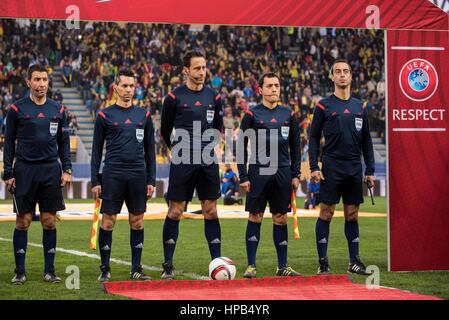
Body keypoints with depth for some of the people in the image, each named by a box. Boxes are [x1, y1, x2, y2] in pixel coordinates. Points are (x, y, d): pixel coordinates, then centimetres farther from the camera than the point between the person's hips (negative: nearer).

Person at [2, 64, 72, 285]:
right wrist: (8, 174, -3)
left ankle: (49, 270, 11)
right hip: (25, 170, -3)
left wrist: (67, 169, 5)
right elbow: (9, 142, 3)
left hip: (51, 171, 3)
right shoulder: (17, 109, 0)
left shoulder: (57, 109, 9)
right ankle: (20, 271, 6)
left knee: (49, 221, 4)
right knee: (23, 222, -1)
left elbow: (64, 142, 15)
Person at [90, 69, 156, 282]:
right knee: (108, 221, -2)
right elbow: (97, 150, 4)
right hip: (112, 175, -3)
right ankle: (105, 269, 7)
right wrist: (95, 181, -2)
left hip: (138, 176, 3)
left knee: (137, 222, 5)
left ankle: (136, 268, 13)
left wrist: (151, 180, 7)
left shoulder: (144, 115, 10)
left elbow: (150, 150, 13)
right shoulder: (105, 115, 2)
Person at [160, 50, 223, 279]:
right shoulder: (175, 97, -4)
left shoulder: (213, 97, 7)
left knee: (211, 211, 6)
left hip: (208, 163, 4)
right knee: (175, 212, -1)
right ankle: (168, 265, 5)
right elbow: (165, 131, 6)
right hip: (182, 164, -3)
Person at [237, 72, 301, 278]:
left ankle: (282, 266, 11)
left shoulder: (288, 114, 10)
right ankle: (251, 265, 6)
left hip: (283, 172, 3)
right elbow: (241, 147, 0)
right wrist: (243, 176, -6)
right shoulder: (252, 114, 0)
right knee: (255, 217, 0)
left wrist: (296, 174, 8)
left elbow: (295, 146, 15)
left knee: (280, 219, 6)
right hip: (258, 172, -3)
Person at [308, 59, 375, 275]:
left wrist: (370, 170, 9)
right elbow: (314, 138, 0)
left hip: (354, 168, 4)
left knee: (352, 215, 7)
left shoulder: (360, 107, 12)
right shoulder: (324, 106, 0)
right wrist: (314, 167, -9)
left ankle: (354, 261, 13)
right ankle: (323, 262, 2)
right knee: (326, 213, -3)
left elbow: (366, 141, 15)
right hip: (332, 167, -4)